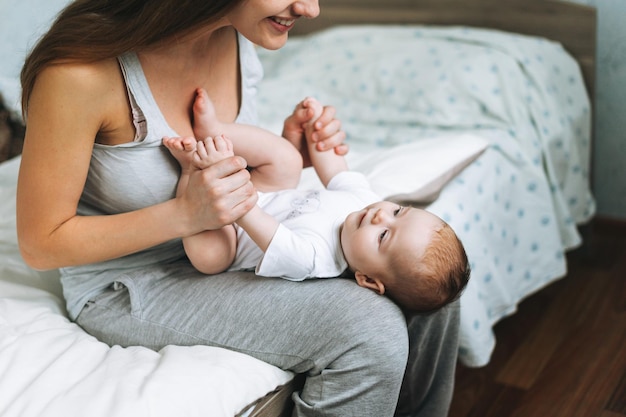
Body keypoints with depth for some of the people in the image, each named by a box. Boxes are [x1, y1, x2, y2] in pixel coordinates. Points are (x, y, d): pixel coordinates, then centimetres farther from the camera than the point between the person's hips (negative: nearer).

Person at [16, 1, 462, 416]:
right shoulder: (80, 71, -27)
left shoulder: (237, 36, -7)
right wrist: (185, 214, -29)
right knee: (371, 334, -23)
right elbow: (41, 243, -18)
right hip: (129, 286, -6)